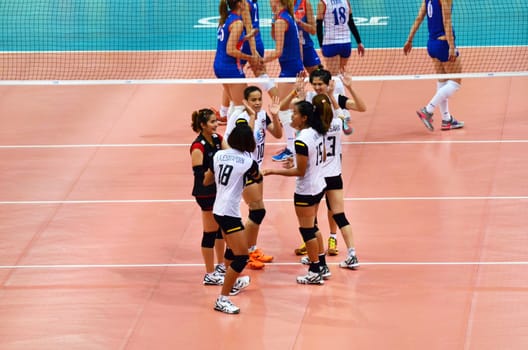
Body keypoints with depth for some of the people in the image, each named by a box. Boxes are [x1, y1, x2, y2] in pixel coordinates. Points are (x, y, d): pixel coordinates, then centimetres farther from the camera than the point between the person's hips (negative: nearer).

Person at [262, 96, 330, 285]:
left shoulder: (302, 140, -26)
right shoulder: (317, 133, 0)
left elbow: (300, 171, -23)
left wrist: (273, 171, -20)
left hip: (305, 191, -9)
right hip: (319, 186, 9)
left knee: (307, 230, 5)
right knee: (312, 227, 22)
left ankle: (315, 272, 15)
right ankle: (322, 266, 30)